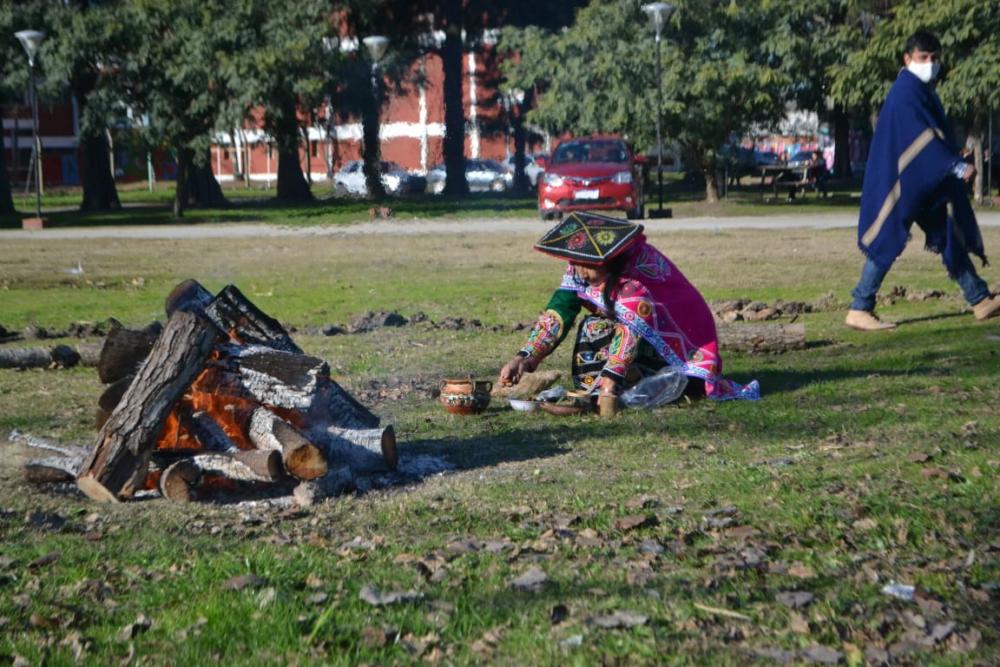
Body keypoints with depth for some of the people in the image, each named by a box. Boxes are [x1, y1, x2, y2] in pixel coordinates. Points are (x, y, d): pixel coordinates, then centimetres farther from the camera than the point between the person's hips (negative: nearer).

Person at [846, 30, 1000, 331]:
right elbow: (923, 137, -24)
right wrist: (957, 166, -26)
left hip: (928, 183, 10)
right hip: (904, 182, -10)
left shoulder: (924, 91, 14)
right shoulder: (905, 92, -16)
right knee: (888, 242, -7)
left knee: (952, 237, 12)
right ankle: (859, 311, -1)